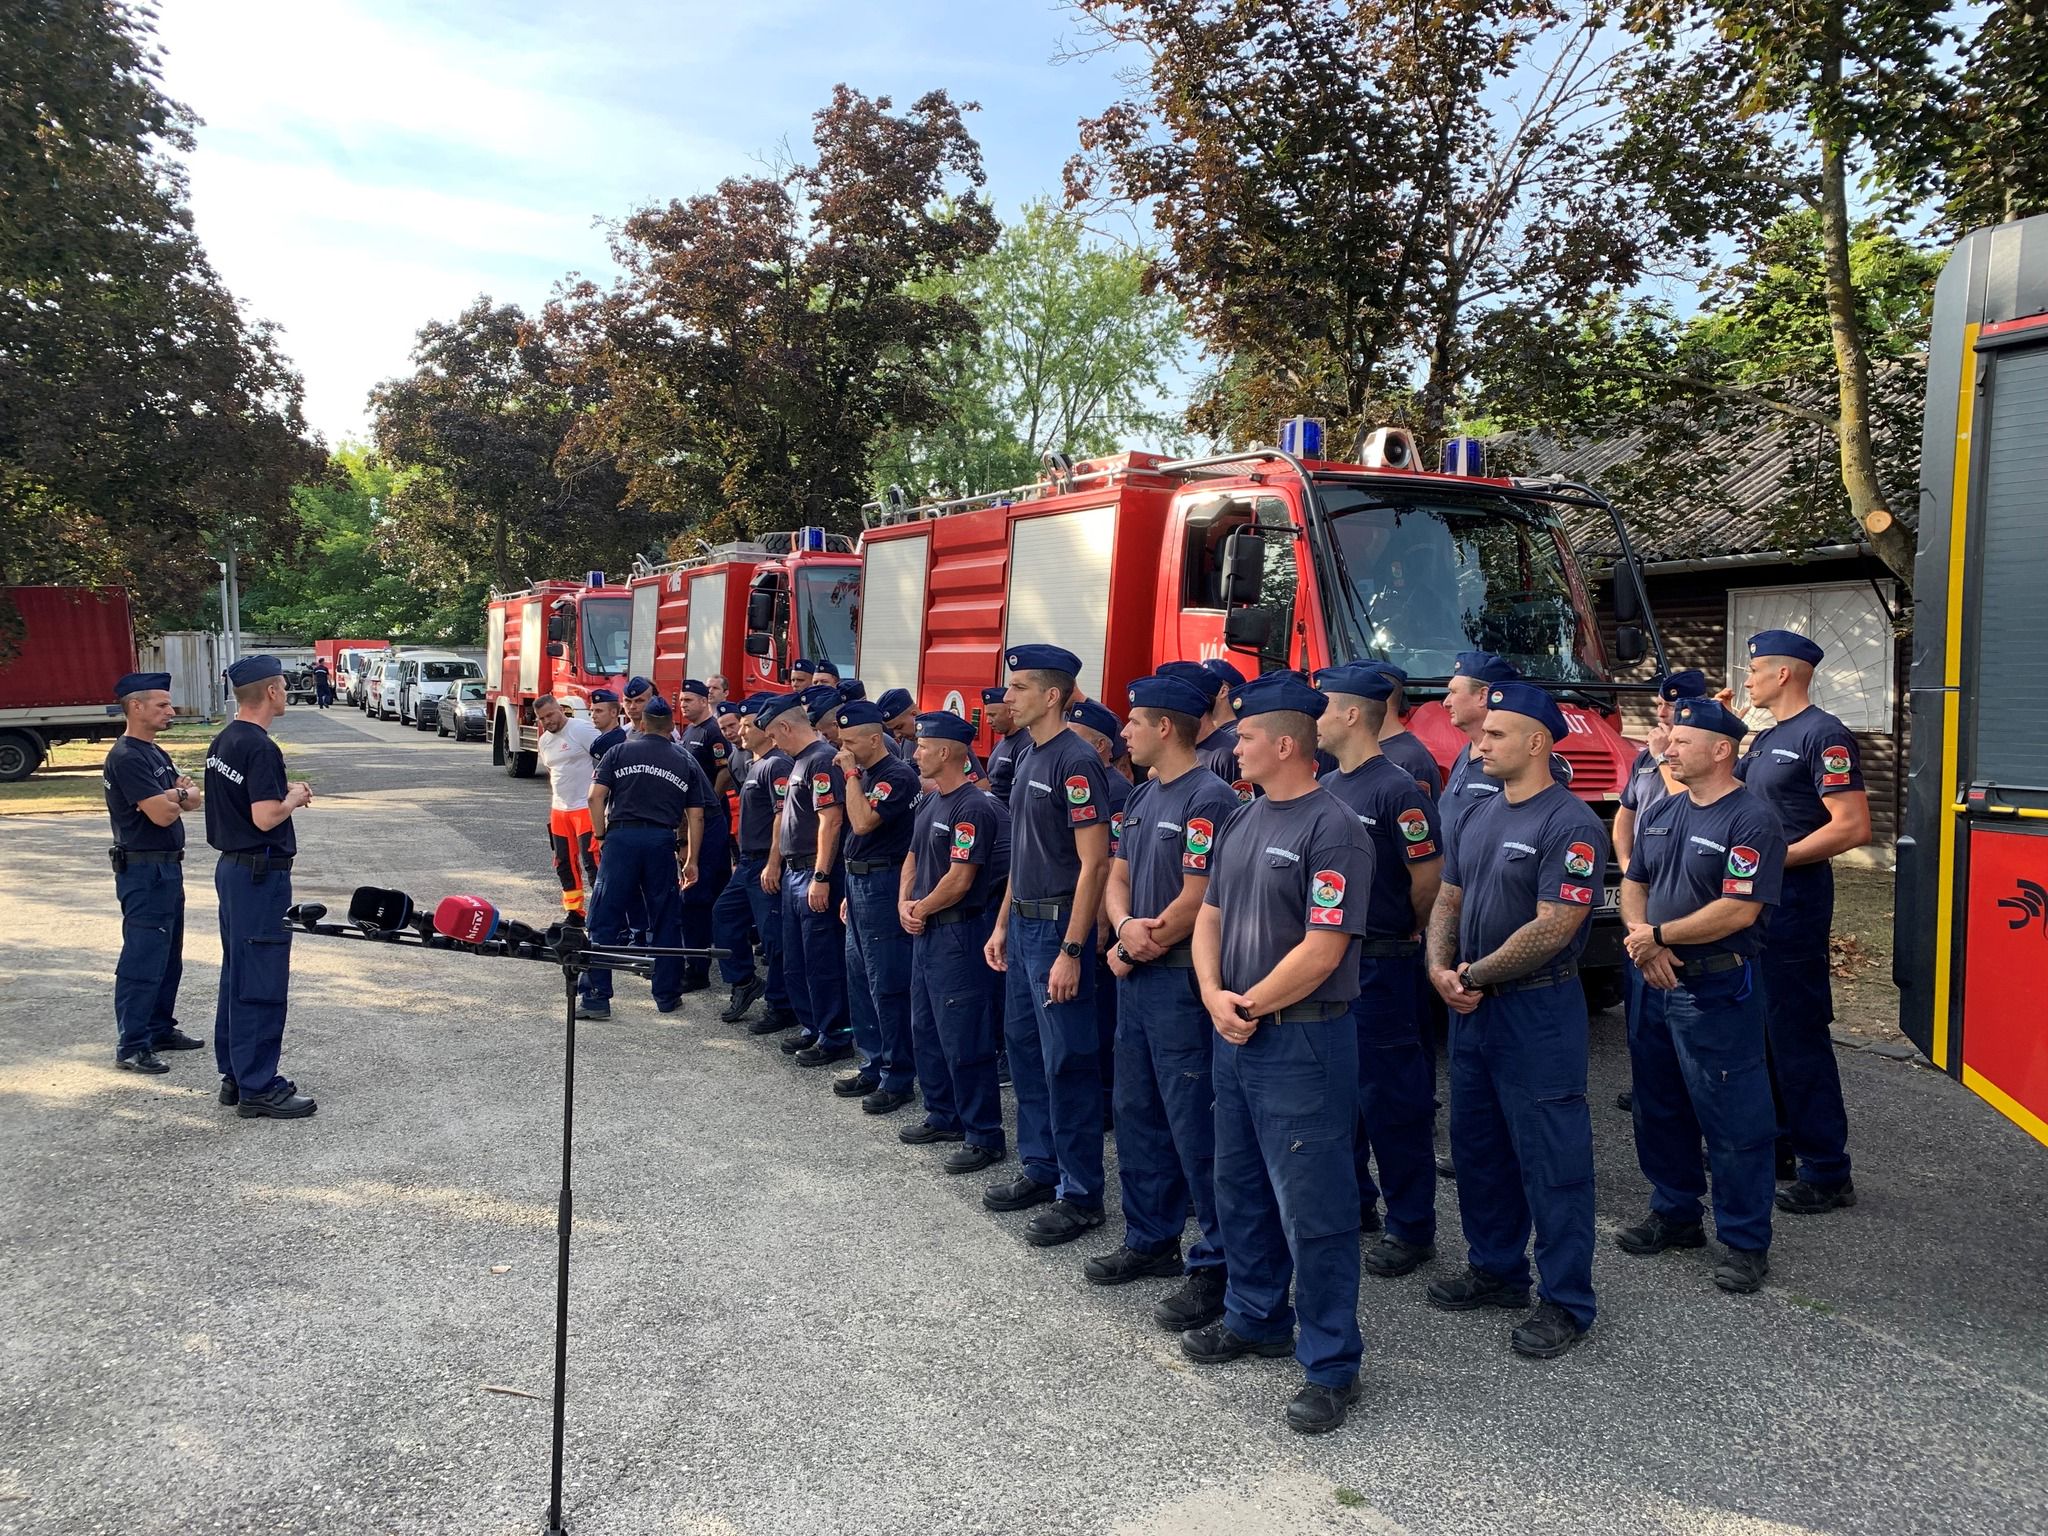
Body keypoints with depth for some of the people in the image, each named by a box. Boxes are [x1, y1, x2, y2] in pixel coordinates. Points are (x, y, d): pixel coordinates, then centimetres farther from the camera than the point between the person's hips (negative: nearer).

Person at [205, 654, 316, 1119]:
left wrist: (286, 793, 10)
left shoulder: (223, 742, 11)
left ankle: (235, 1074, 25)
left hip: (232, 867, 10)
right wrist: (294, 798, -7)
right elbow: (266, 817, -24)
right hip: (261, 875, -10)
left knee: (237, 975, 16)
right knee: (261, 981, -4)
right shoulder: (260, 748, -19)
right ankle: (258, 1089, 1)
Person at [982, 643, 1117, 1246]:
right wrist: (1003, 924, 18)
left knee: (1067, 1062, -1)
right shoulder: (1028, 757, 12)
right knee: (1024, 1047, 16)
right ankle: (1041, 1169, 29)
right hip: (1023, 924, 9)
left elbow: (1094, 863, -20)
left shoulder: (1076, 761, -16)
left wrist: (1071, 952, -22)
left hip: (1058, 926, -9)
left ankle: (1080, 1195, 10)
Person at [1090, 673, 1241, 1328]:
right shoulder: (1143, 796, 13)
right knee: (1137, 1114, 16)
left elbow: (1195, 900, -19)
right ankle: (1151, 1240, 30)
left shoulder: (1209, 798, -15)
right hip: (1135, 978, 9)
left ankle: (1216, 1264, 6)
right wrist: (1125, 927, -8)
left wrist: (1137, 950, -7)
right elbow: (1118, 876, 13)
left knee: (1194, 1125, -4)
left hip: (1182, 980, -9)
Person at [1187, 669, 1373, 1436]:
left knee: (1313, 1209, -2)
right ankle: (1255, 1318, 37)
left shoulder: (1332, 831, -16)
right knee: (1241, 1190, 20)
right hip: (1236, 1036, 9)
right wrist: (1216, 998, -5)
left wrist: (1253, 1006, -12)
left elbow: (1322, 950, -21)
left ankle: (1331, 1365, 11)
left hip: (1302, 1041, -9)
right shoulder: (1241, 821, 11)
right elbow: (1210, 916, 11)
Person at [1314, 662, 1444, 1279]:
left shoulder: (1397, 790, -17)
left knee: (1392, 1098, 0)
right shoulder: (1325, 786, 9)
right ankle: (1353, 1199, 34)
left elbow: (1429, 879, -15)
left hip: (1381, 967, -8)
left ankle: (1411, 1227, 12)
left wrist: (1408, 937, -1)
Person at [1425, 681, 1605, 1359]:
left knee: (1551, 1159, 0)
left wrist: (1477, 976, -14)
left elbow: (1552, 928, -21)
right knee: (1478, 1147, 18)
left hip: (1539, 1013, -8)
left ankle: (1566, 1302, 13)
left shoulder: (1570, 824, -16)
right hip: (1471, 1009, 8)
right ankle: (1496, 1269, 34)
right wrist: (1440, 968, -6)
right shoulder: (1476, 816, 10)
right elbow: (1448, 901, 12)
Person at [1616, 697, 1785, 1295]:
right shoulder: (1662, 811, 11)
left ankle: (1745, 1242, 13)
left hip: (1716, 992, -8)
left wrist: (1659, 936, -15)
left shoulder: (1751, 820, -14)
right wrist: (1641, 938, -7)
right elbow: (1633, 883, 13)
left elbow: (1739, 910, -22)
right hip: (1652, 982, 8)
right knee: (1659, 1108, 17)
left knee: (1733, 1121, 0)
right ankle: (1674, 1213, 33)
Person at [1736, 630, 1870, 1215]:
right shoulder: (1766, 738, 16)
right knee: (1764, 1027, 16)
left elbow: (1853, 826, -20)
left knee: (1798, 1034, -6)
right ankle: (1780, 1141, 28)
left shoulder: (1824, 736, -13)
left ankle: (1827, 1172, 3)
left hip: (1795, 898, -10)